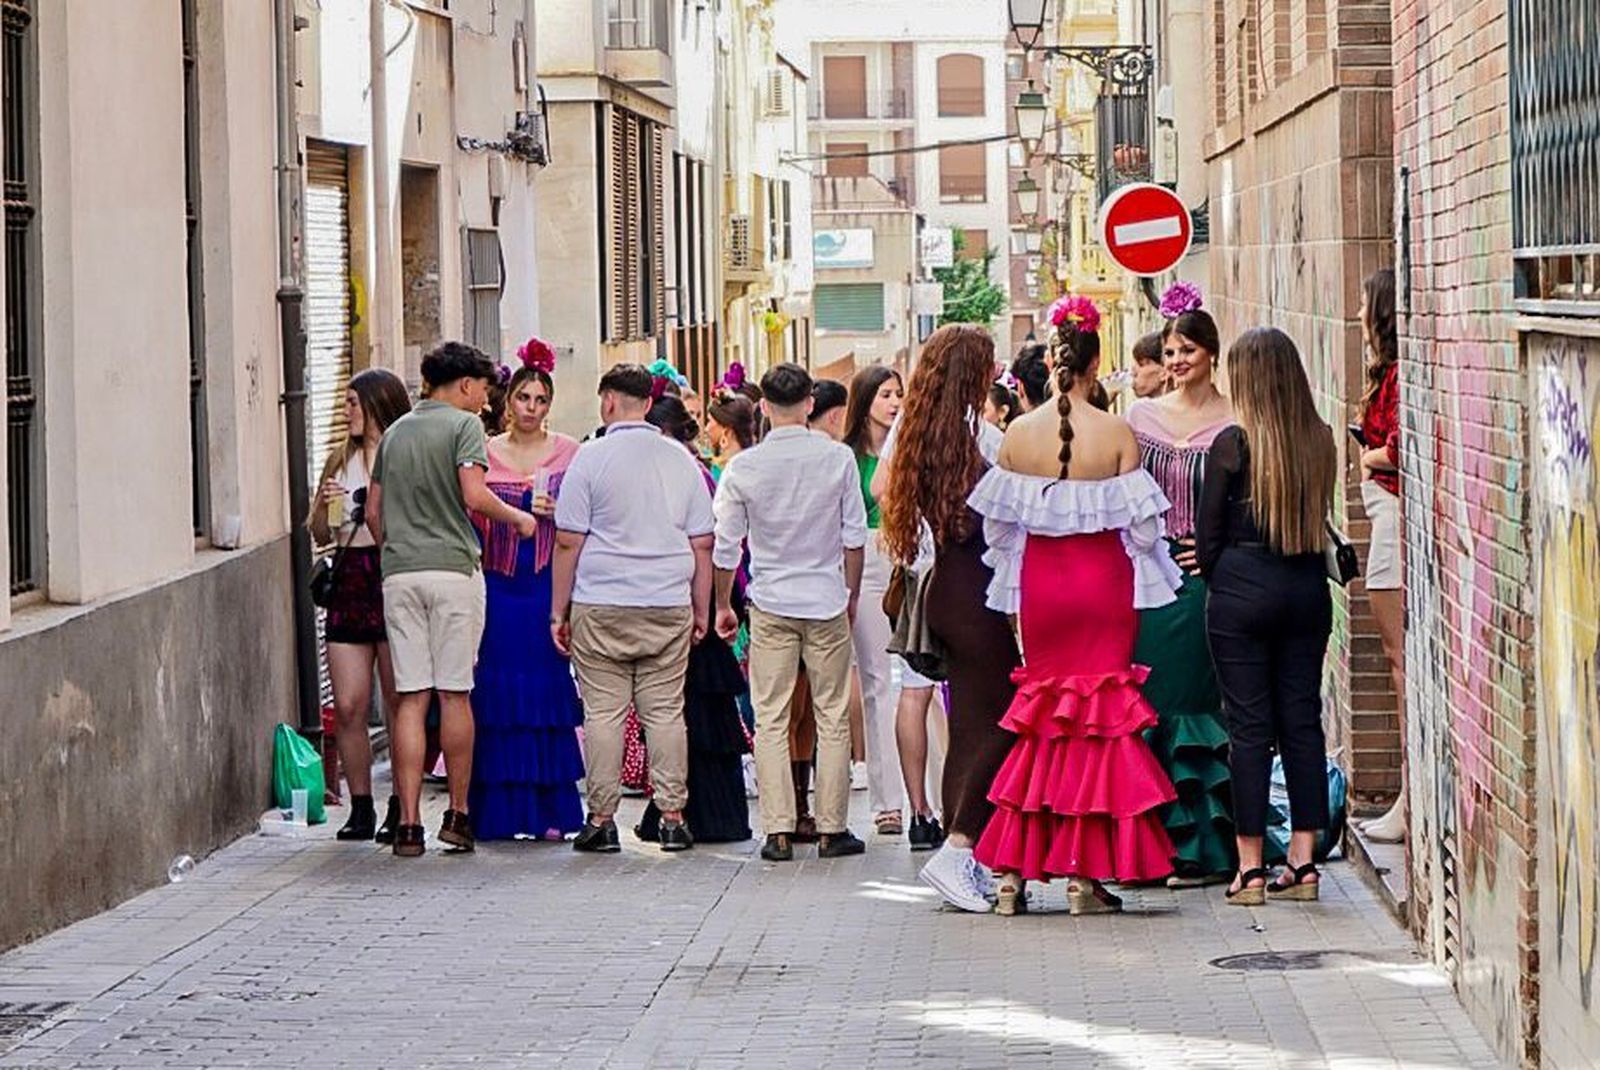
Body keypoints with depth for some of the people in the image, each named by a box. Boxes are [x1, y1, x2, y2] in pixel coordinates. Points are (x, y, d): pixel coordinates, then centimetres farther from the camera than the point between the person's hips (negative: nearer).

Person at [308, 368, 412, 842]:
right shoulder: (340, 461, 17)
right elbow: (320, 537, 19)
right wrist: (324, 505, 1)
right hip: (349, 584, 5)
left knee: (399, 705, -2)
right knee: (347, 707, 0)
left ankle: (401, 808, 5)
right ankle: (361, 808, 8)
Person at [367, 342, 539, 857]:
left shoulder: (395, 432, 17)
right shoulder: (464, 425, -1)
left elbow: (374, 511, 18)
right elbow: (474, 495, -14)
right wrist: (517, 517, 1)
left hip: (399, 573, 5)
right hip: (453, 568, -4)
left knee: (411, 698, 2)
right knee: (454, 694, 4)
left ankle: (409, 823, -3)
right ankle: (457, 815, 10)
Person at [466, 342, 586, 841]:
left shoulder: (569, 452, 6)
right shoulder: (485, 453, 7)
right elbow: (471, 520, 10)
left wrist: (557, 513, -10)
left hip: (549, 583, -1)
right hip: (498, 586, 1)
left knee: (549, 692, -2)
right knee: (498, 692, -2)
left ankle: (551, 809, 3)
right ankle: (500, 812, 2)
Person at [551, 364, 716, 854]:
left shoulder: (591, 458, -3)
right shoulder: (681, 459, 8)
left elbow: (568, 541, -4)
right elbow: (702, 544, 11)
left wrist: (559, 610, 2)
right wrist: (701, 610, 18)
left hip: (601, 607, -3)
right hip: (669, 606, 3)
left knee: (604, 712, 1)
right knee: (665, 712, 6)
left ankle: (602, 819, 2)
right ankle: (672, 818, 5)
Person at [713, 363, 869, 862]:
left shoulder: (743, 467, -5)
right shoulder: (838, 458, -5)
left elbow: (726, 546, 1)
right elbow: (854, 536, -1)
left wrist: (723, 605, 14)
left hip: (771, 604, 0)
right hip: (827, 601, 0)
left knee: (770, 719, 3)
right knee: (832, 718, 6)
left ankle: (779, 830, -1)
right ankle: (831, 829, 8)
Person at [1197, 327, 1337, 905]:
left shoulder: (1233, 443, -10)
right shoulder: (1320, 441, 2)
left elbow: (1209, 532, -4)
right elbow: (1320, 519, 9)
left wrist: (1217, 580, 12)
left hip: (1243, 590, -4)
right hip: (1308, 589, 4)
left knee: (1249, 726, 0)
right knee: (1302, 720, 8)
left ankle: (1250, 868, 2)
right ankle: (1302, 863, 10)